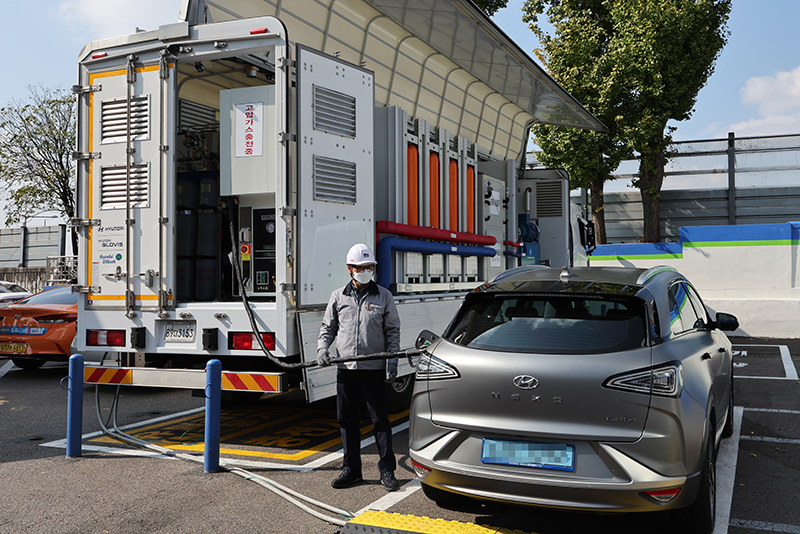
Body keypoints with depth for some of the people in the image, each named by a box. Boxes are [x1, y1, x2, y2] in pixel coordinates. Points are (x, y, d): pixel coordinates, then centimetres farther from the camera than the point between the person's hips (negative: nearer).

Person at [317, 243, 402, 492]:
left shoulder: (383, 296, 4)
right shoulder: (338, 296, 8)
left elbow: (393, 331, 6)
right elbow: (328, 326, 16)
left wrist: (392, 360, -4)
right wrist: (322, 348, -2)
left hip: (374, 368, -2)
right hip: (345, 368, 3)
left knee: (380, 419, 0)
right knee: (347, 419, 8)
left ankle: (387, 470, 10)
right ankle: (351, 469, 21)